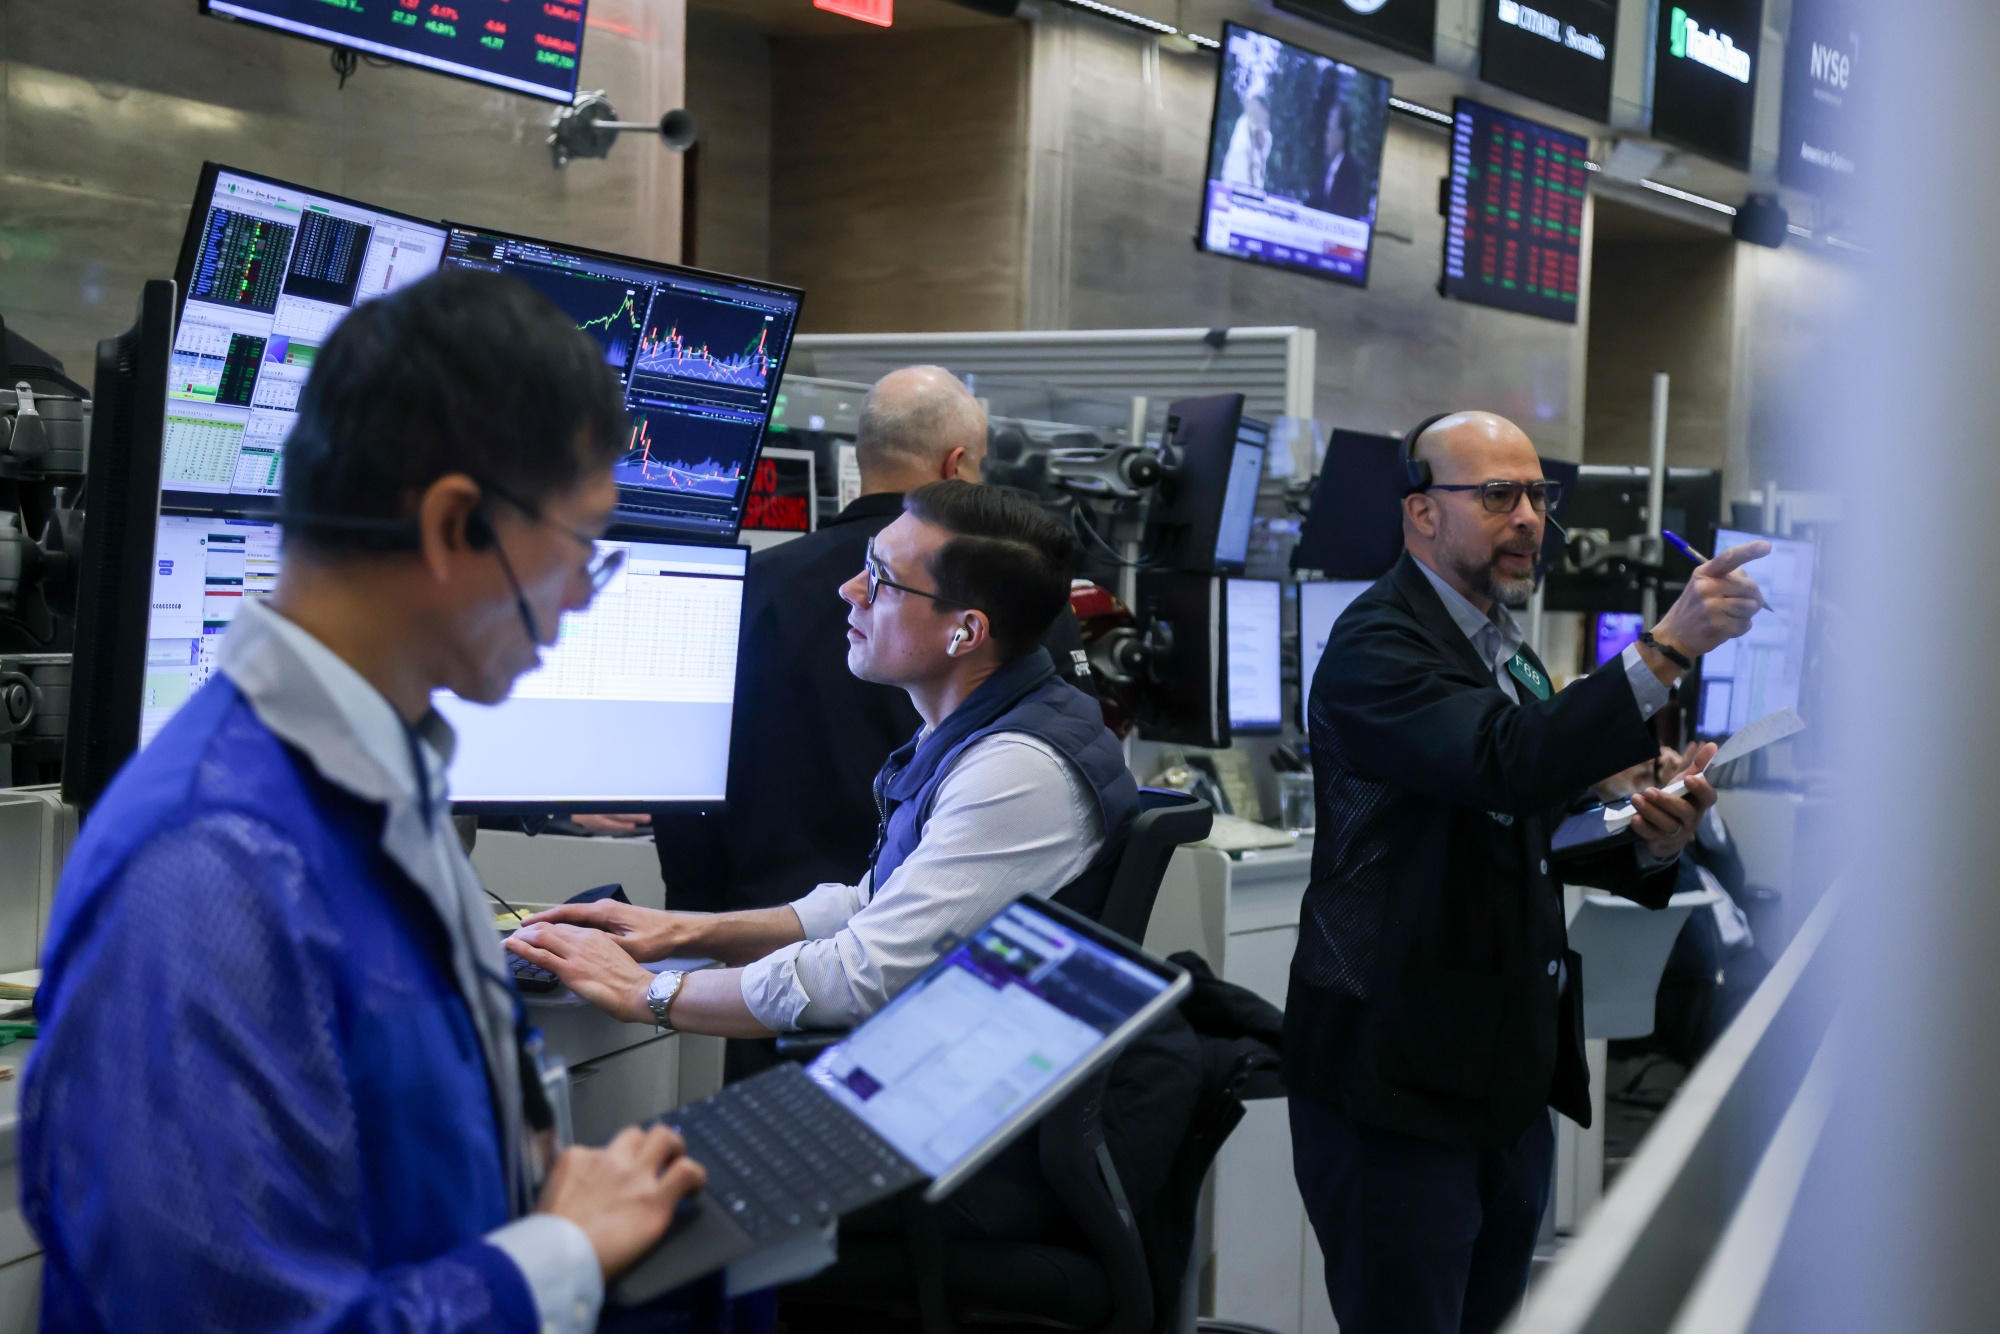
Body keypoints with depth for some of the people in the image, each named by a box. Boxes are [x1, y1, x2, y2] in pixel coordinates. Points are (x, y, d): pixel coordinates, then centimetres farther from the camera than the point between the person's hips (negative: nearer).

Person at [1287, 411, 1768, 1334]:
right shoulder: (1376, 645, -13)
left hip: (1513, 1081, 9)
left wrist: (1646, 843, 2)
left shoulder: (1507, 652, 16)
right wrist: (1669, 647, -35)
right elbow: (1506, 764, -30)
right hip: (1401, 1084, -9)